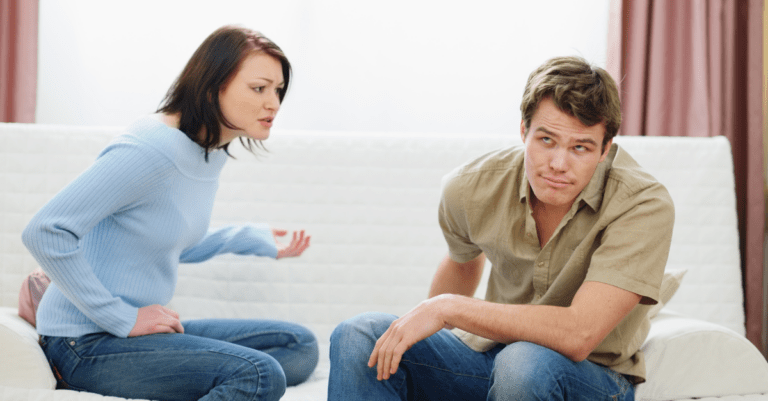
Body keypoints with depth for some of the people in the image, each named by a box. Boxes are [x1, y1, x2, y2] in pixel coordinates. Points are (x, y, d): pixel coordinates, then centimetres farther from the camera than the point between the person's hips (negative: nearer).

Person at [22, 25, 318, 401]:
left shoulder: (211, 152, 8)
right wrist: (122, 318, -21)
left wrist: (251, 239, 14)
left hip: (141, 328, 9)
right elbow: (44, 232, -27)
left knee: (299, 345, 6)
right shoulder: (151, 150, -21)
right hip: (86, 342, -9)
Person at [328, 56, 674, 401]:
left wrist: (449, 308, -28)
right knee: (360, 337, -17)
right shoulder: (474, 187, -9)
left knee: (525, 362, -37)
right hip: (491, 358, 4)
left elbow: (578, 335, -34)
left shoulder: (644, 205, -24)